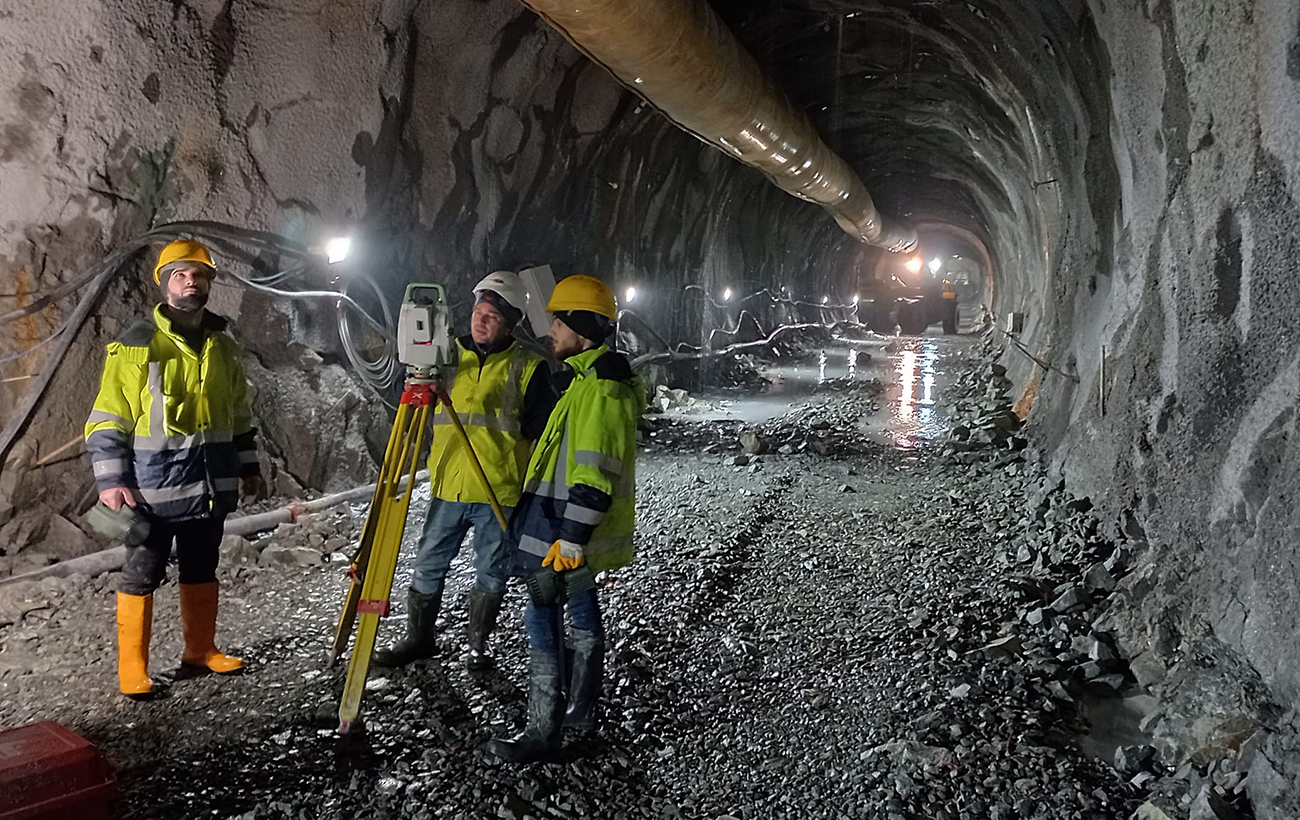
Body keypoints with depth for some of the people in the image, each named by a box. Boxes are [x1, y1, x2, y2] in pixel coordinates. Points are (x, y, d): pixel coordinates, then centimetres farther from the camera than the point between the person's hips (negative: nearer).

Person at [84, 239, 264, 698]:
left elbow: (239, 414, 18)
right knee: (141, 577, 2)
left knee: (202, 572, 15)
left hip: (210, 485, 5)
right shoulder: (136, 346, -7)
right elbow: (107, 419, -7)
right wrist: (111, 480, -13)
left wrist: (248, 467, 17)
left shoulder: (223, 347, 9)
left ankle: (201, 650, 28)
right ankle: (132, 669, 12)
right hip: (153, 486, -5)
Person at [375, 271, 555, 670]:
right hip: (448, 487, 3)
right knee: (429, 565, 9)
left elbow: (544, 432, 0)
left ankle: (479, 643, 25)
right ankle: (419, 638, 26)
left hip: (499, 492, -3)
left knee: (491, 572, 8)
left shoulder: (526, 367, -1)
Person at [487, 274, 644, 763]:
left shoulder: (599, 389, -21)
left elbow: (595, 476, -26)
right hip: (578, 533, 11)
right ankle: (582, 712, 31)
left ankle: (542, 732, 2)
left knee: (544, 622, -5)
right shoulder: (589, 379, 13)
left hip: (563, 530, -11)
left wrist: (569, 539, -25)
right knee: (583, 613, 18)